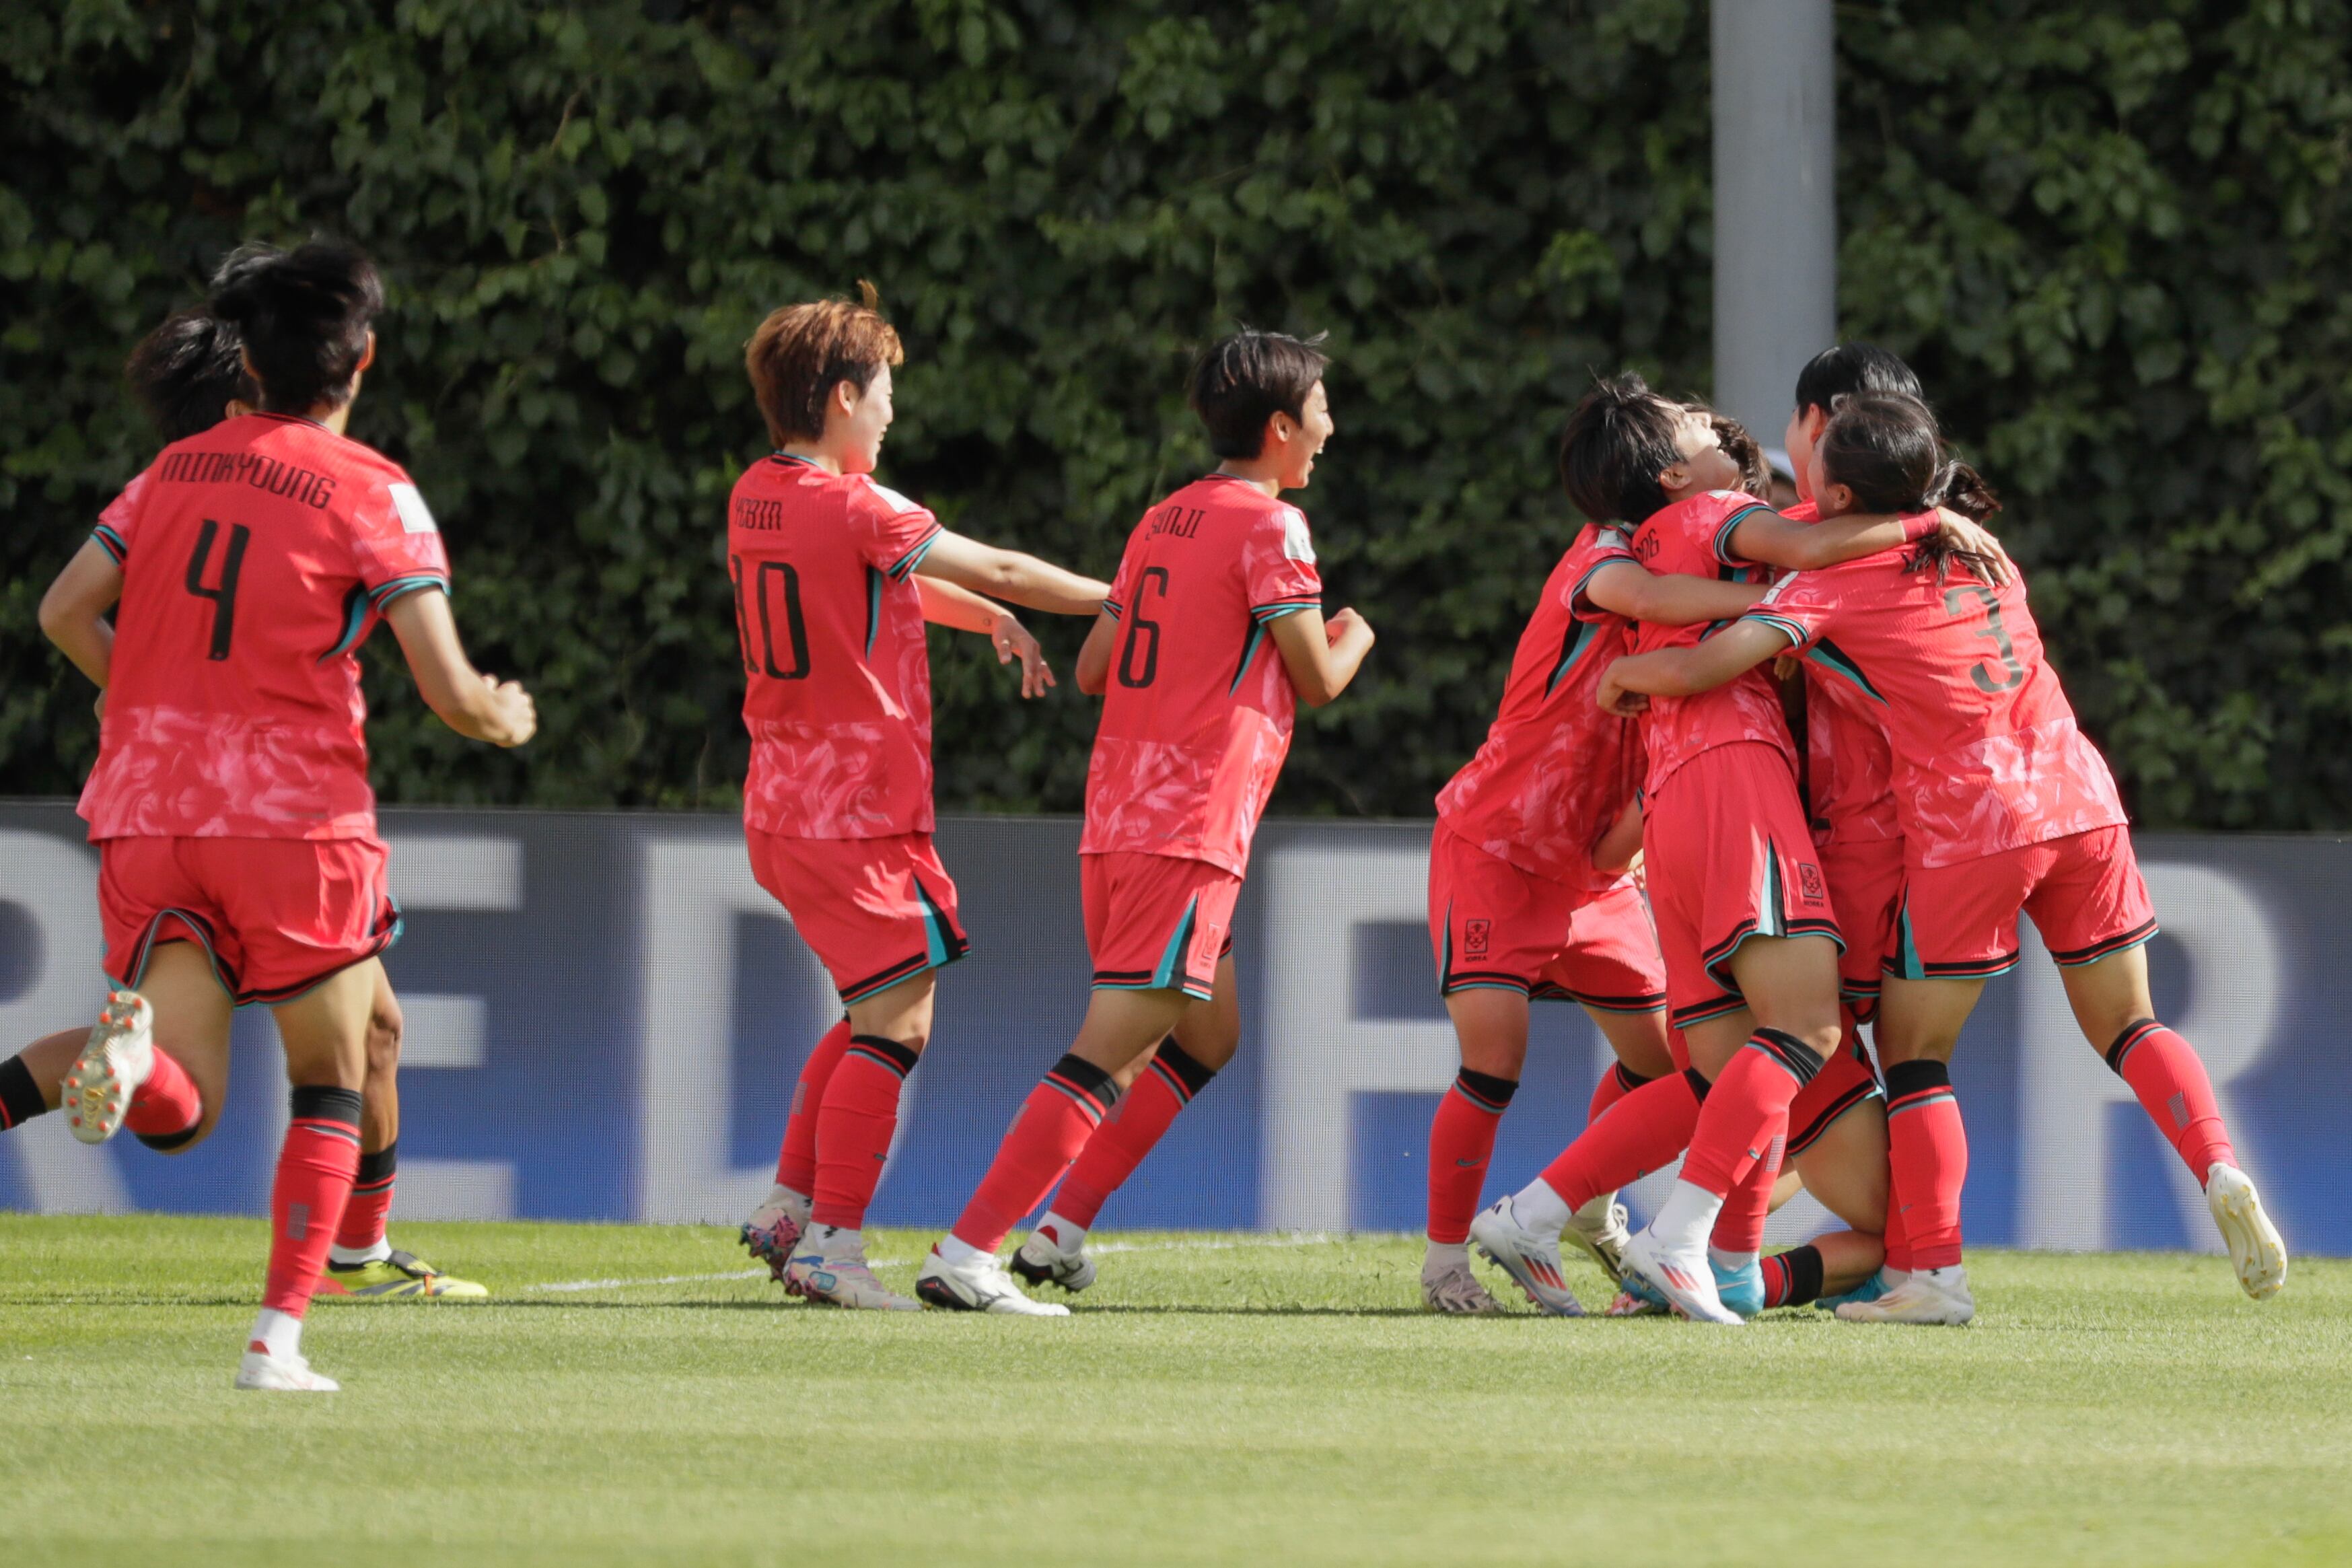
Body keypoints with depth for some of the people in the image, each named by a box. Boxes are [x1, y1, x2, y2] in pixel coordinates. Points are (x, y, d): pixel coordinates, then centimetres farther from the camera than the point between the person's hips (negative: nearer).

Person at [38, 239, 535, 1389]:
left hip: (147, 817, 3)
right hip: (293, 815, -3)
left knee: (180, 1108, 0)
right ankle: (279, 1336, 3)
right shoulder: (372, 493, -2)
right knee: (332, 1083, 14)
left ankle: (135, 1040, -35)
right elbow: (449, 690, -7)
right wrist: (507, 722, 15)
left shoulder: (176, 470, 12)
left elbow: (65, 612, 10)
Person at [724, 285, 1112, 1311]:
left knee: (879, 1014, 19)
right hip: (858, 809, -9)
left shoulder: (756, 497, 11)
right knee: (896, 1023, -8)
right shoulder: (857, 510, -15)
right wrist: (1119, 598, 7)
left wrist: (992, 618, 24)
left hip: (783, 805, 9)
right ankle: (833, 1245, -13)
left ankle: (787, 1207, 17)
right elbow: (999, 571, -6)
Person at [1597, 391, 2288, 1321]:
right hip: (2079, 799, 6)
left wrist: (1624, 674, 7)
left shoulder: (1831, 583, -5)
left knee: (1911, 1051, 5)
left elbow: (1703, 666, -12)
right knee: (2125, 1026, 16)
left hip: (1966, 826, -6)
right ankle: (2219, 1172, -7)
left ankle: (1937, 1272, -4)